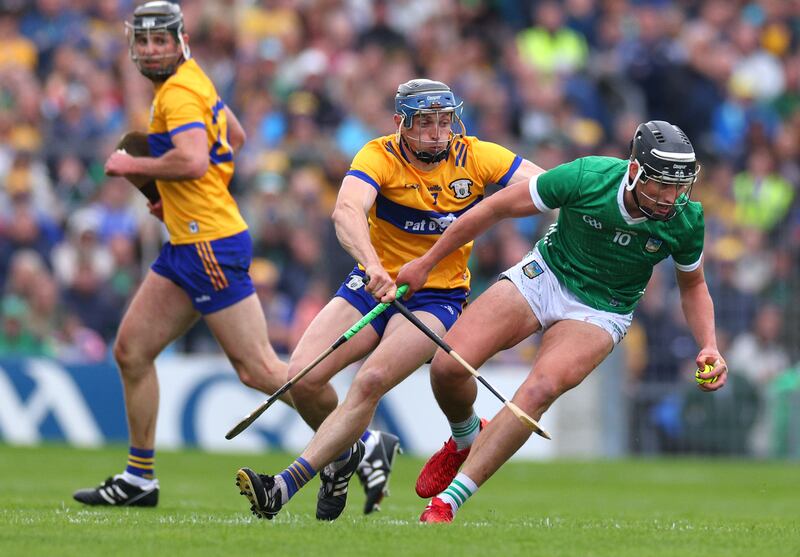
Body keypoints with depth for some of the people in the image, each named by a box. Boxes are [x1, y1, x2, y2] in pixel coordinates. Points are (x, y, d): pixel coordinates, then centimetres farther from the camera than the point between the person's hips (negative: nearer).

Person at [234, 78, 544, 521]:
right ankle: (345, 453, 18)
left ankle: (284, 486, -29)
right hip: (373, 285, 1)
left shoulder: (474, 156, -6)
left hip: (437, 297, -1)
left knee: (371, 381, -26)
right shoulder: (379, 156, -14)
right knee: (303, 378, -16)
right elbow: (347, 210, -34)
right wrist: (373, 266, -53)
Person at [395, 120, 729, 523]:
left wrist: (709, 347, -11)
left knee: (541, 389, -28)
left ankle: (445, 504, -26)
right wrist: (427, 262, -5)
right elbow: (496, 208, -11)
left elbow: (693, 285, 5)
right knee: (448, 365, -16)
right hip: (544, 276, 1)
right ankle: (464, 440, 21)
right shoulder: (587, 177, -25)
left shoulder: (686, 220, -18)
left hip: (601, 312, 0)